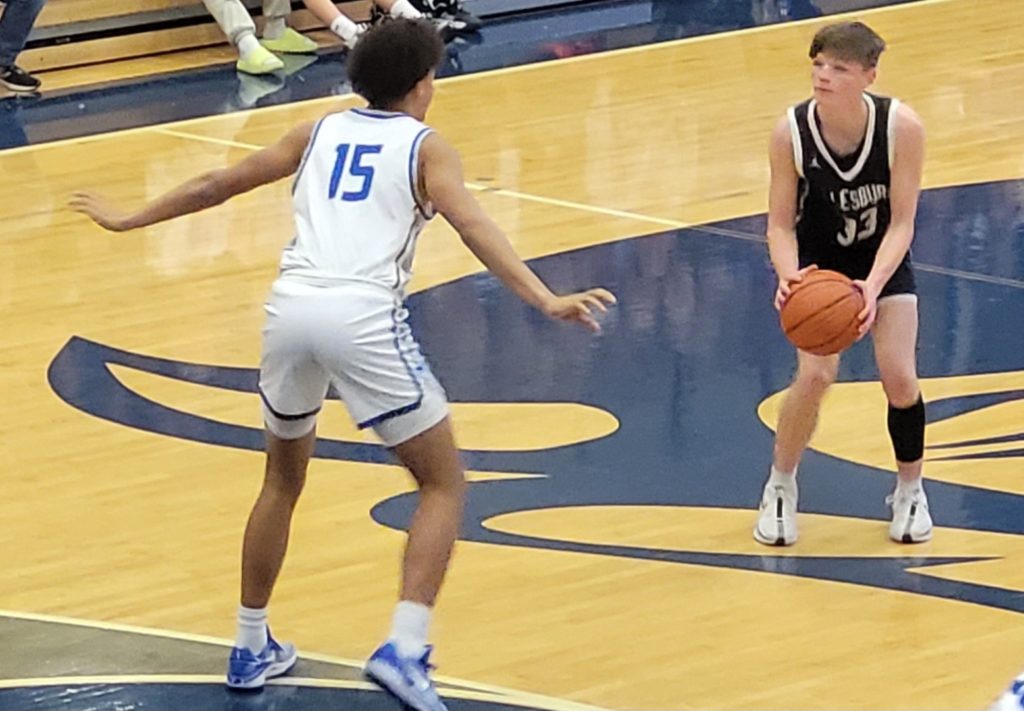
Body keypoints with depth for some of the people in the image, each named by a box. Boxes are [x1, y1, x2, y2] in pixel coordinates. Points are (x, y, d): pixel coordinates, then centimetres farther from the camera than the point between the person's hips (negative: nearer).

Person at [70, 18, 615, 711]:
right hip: (363, 317, -5)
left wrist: (128, 218, 42)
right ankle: (404, 650, -9)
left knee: (283, 481, 28)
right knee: (444, 484, 8)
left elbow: (217, 184, 29)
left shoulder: (320, 132, 23)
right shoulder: (425, 146, 10)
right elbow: (472, 225, -8)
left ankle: (251, 648, 32)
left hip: (291, 307, 5)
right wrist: (546, 300, -18)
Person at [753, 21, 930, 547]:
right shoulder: (791, 133, -26)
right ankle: (780, 488, 5)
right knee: (815, 374, -20)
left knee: (899, 376, -13)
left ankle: (910, 491, 14)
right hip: (820, 262, 0)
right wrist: (788, 275, -39)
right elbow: (781, 224, -18)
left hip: (884, 261, 0)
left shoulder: (901, 127, -28)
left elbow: (901, 223, -23)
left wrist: (873, 285, -40)